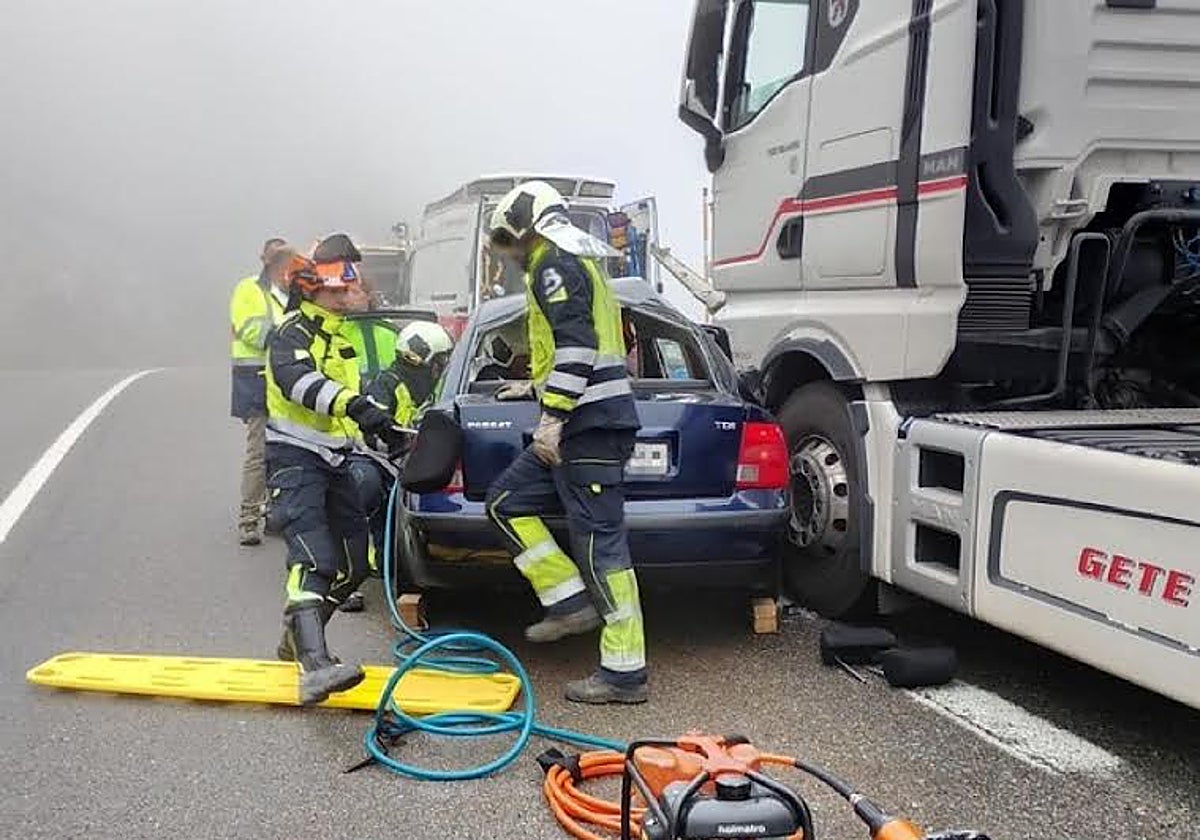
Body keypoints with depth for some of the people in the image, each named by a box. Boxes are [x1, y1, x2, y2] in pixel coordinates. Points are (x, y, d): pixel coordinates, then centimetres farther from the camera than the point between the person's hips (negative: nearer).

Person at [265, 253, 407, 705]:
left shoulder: (338, 336, 18)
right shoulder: (292, 335, -10)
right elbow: (298, 381, -32)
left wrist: (384, 426, 24)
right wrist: (353, 405, -46)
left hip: (334, 461, 9)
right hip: (296, 458, -9)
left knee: (353, 565, 8)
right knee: (313, 559, -25)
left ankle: (297, 638, 26)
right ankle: (314, 667, -37)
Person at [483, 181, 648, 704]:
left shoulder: (553, 265, -6)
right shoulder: (577, 263, 26)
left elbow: (575, 343, -21)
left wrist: (552, 416, -23)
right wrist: (534, 389, 48)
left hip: (588, 425, -11)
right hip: (586, 421, 11)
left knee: (599, 542, -9)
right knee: (507, 501, 13)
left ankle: (624, 673, -4)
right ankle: (572, 603, 10)